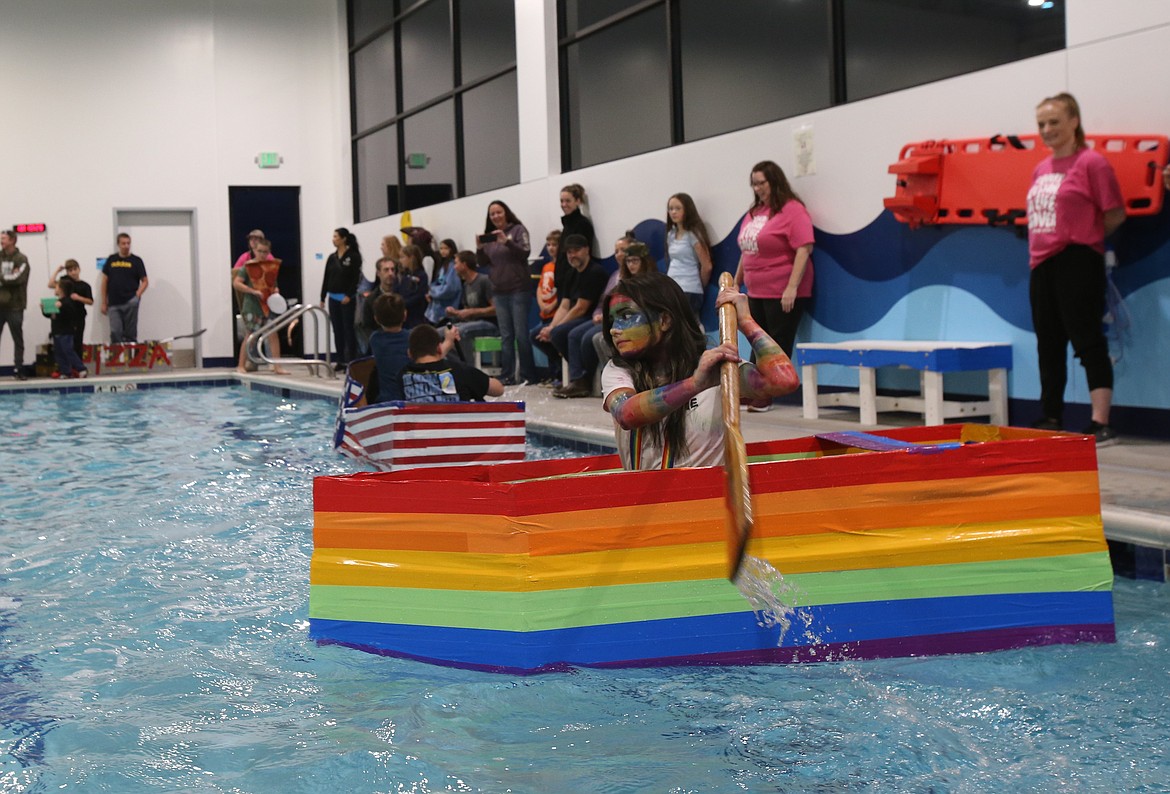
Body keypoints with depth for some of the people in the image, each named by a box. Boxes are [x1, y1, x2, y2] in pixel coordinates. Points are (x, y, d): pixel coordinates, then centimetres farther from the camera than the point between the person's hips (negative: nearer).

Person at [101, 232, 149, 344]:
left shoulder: (136, 261, 5)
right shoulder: (111, 260, 10)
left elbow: (145, 281, 4)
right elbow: (104, 281, 13)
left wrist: (138, 294, -13)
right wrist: (103, 303, 8)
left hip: (130, 302, -2)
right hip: (114, 304, 2)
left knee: (130, 335, 0)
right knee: (115, 333, -3)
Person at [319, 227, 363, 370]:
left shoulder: (353, 257, -7)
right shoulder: (332, 258, 11)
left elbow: (356, 278, -11)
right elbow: (326, 278, 12)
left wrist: (349, 295, -18)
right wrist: (322, 298, 8)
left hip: (347, 298, -6)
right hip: (333, 298, 6)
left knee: (348, 329, -3)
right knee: (337, 330, 8)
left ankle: (351, 361, 0)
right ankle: (341, 360, 13)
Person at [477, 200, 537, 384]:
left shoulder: (518, 230, 0)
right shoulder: (489, 236, 13)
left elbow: (525, 252, -12)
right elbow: (483, 263, 12)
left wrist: (507, 241, -25)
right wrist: (479, 249, -7)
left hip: (519, 290, -5)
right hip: (499, 292, 5)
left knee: (521, 334, -6)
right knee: (506, 336, 5)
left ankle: (529, 376, 0)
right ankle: (507, 376, 5)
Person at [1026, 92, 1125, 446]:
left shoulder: (1091, 162, -8)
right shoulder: (1040, 169, 14)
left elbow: (1115, 214, -9)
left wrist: (1083, 237, 0)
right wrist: (1043, 245, 7)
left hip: (1077, 262, -8)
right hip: (1042, 264, 8)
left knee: (1087, 340, -8)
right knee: (1048, 345, 14)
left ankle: (1101, 424, -6)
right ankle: (1052, 419, 24)